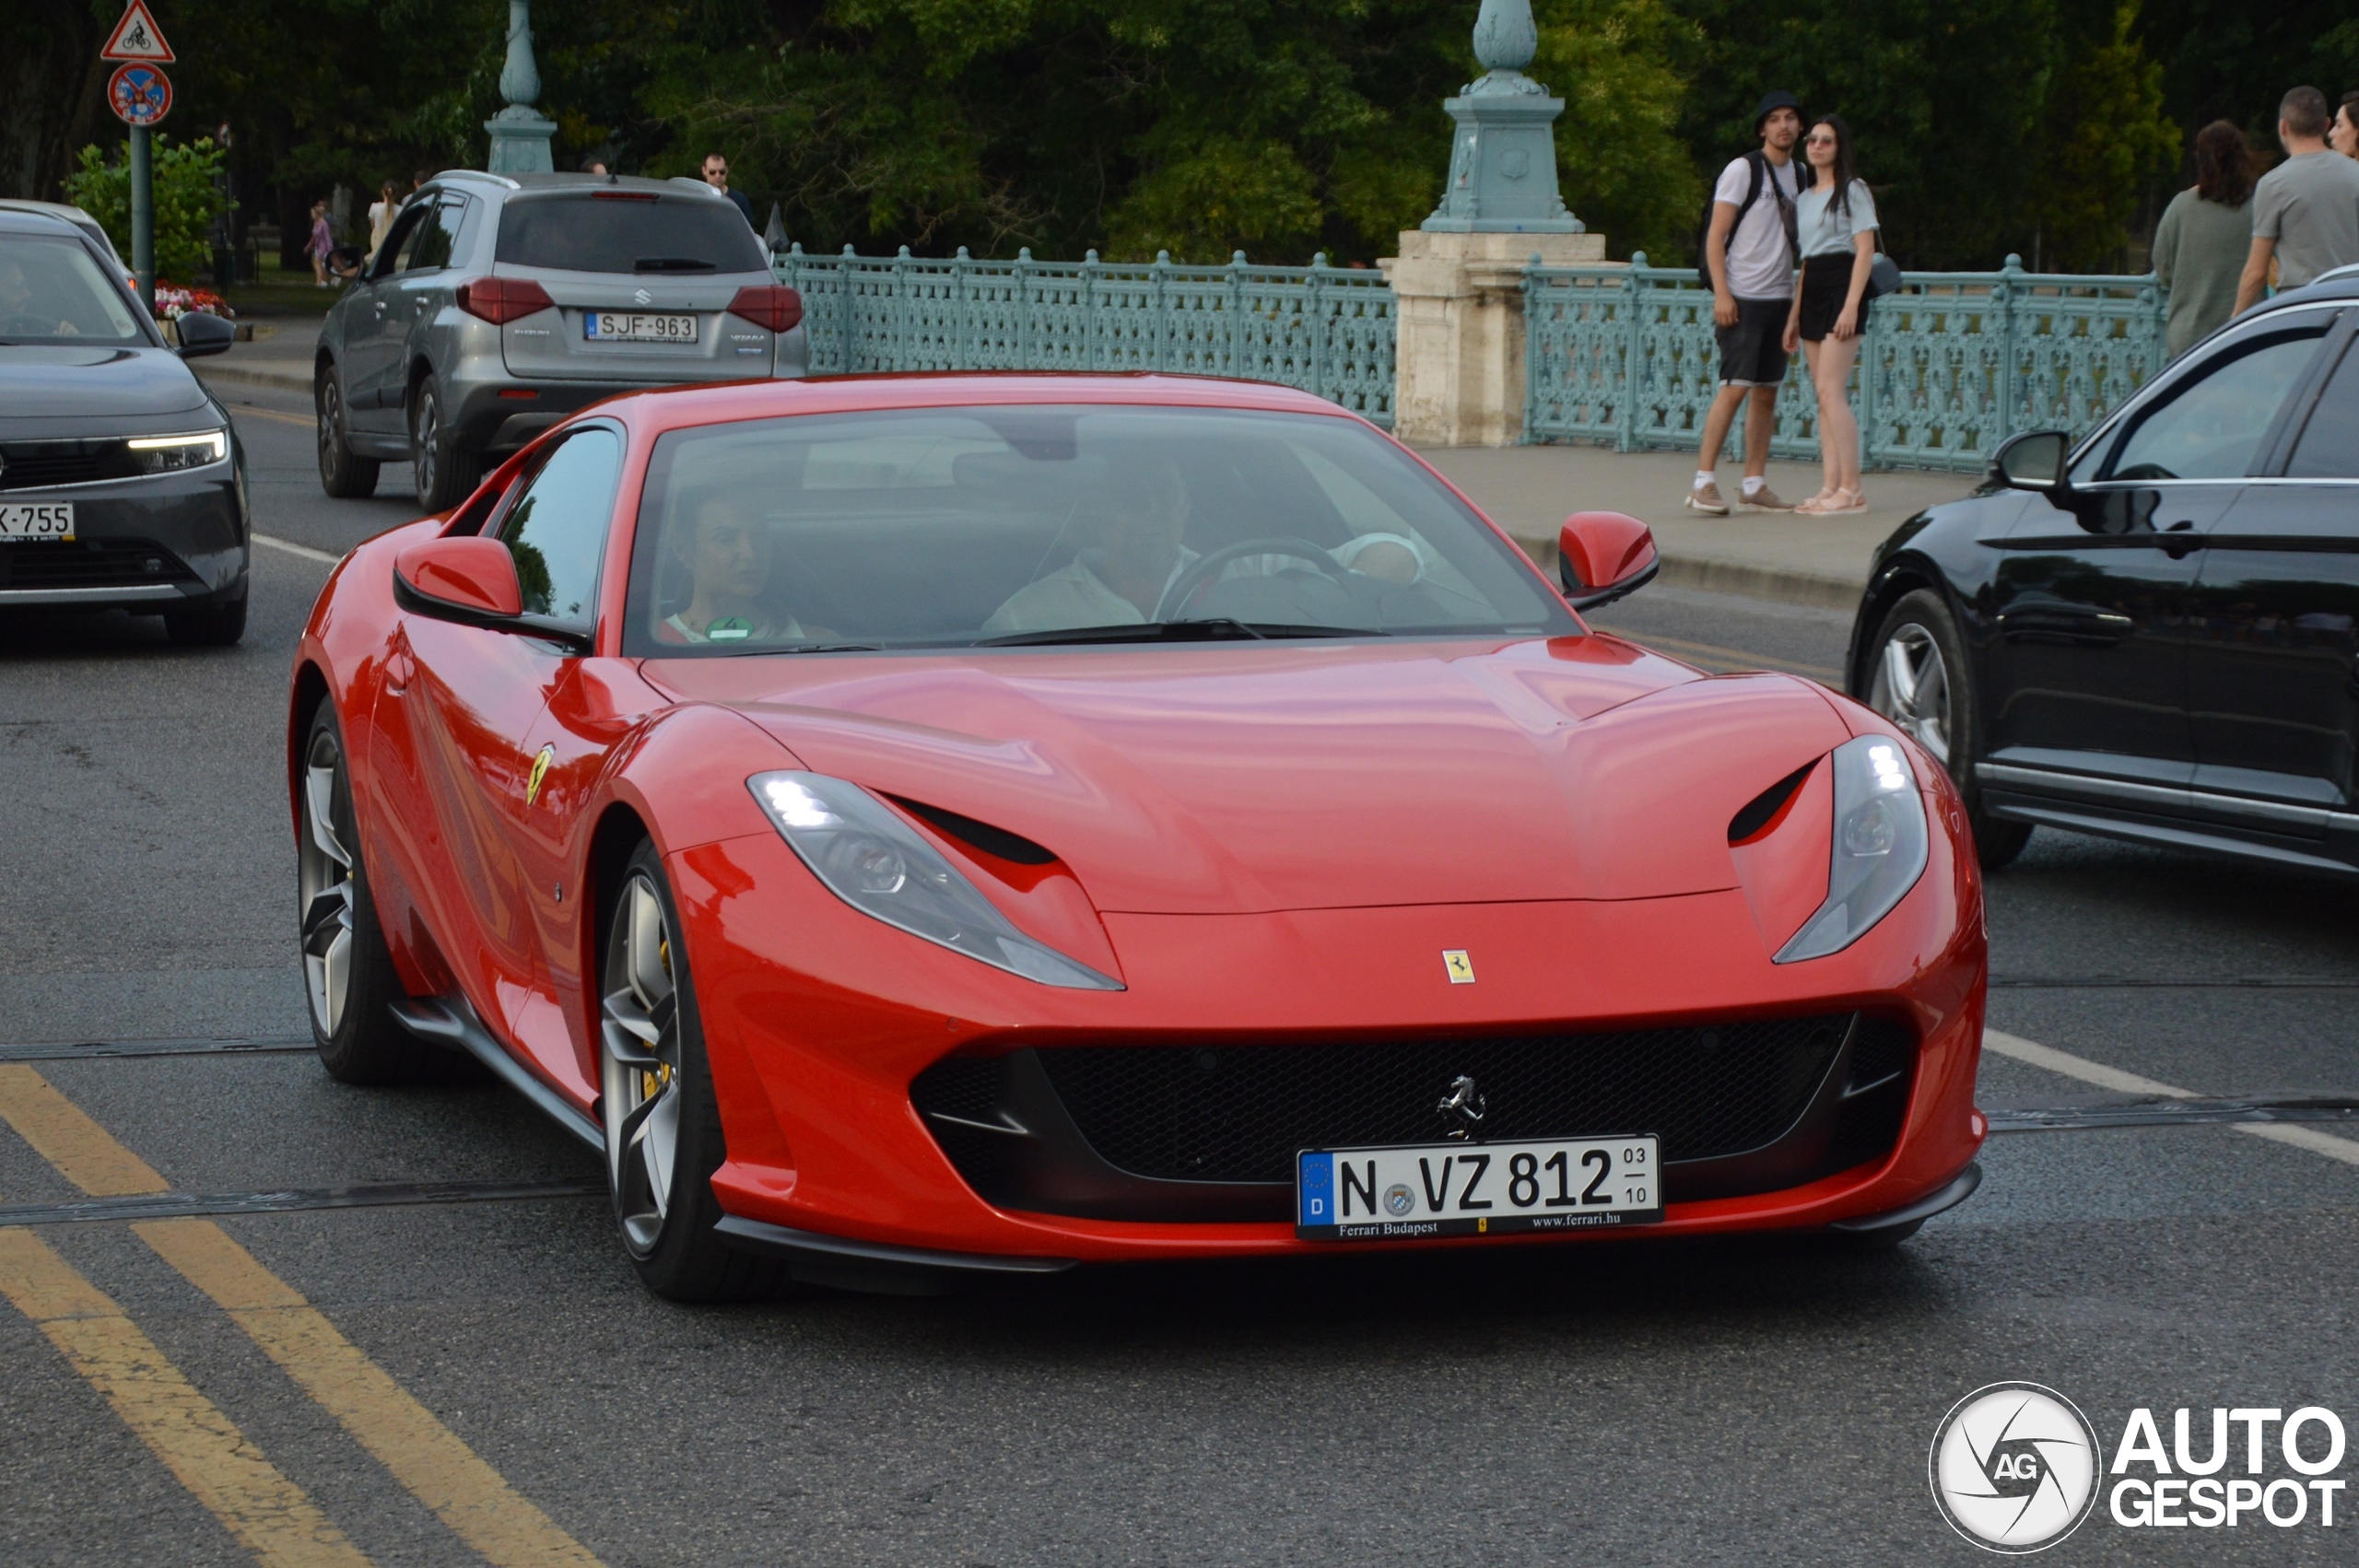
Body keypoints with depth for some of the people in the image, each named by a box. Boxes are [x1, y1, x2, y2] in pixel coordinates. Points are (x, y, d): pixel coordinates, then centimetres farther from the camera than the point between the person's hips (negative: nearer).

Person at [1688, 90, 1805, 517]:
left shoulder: (1798, 174, 15)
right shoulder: (1743, 170, -6)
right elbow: (1716, 235, -9)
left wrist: (1795, 301, 14)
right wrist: (1721, 293, -17)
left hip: (1780, 297, 7)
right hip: (1743, 297, -7)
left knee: (1767, 391, 6)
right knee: (1735, 386, -12)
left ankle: (1754, 487, 9)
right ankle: (1702, 483, -10)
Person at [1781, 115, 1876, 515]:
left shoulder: (1852, 190, -2)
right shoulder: (1804, 198, 19)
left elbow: (1865, 250, -9)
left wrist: (1851, 305, -18)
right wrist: (1794, 314, 16)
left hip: (1842, 285, -8)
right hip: (1812, 291, 8)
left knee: (1830, 390, -16)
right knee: (1823, 395, 2)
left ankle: (1851, 488, -17)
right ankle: (1832, 486, 0)